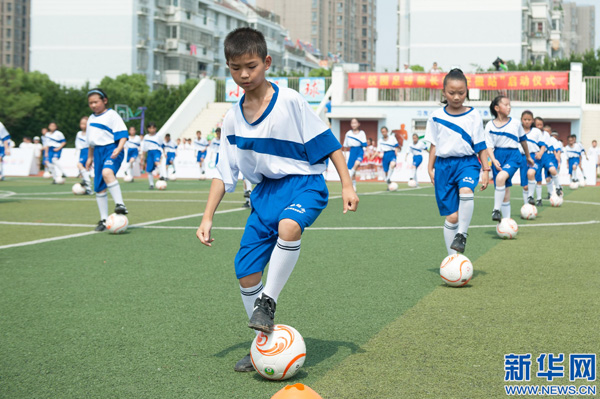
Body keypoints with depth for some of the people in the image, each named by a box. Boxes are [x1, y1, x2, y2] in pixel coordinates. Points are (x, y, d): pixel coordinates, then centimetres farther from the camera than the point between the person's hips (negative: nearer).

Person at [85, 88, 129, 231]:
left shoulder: (112, 115, -4)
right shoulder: (91, 119, 18)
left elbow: (122, 134, -12)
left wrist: (119, 148, -28)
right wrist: (90, 157, 30)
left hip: (112, 150, -7)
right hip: (98, 152, 7)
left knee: (107, 172, -37)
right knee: (99, 187, 5)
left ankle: (120, 204, -40)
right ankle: (103, 219, 14)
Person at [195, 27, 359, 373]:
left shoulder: (289, 101, -11)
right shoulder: (233, 119, 4)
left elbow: (327, 142, -7)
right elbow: (224, 173, 11)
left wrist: (347, 185, -10)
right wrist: (208, 217, 6)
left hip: (304, 184, -6)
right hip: (265, 191, 6)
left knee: (288, 227, -39)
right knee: (246, 270, -1)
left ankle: (268, 301, -18)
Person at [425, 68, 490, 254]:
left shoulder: (473, 116, 2)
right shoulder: (436, 117, 5)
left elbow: (481, 146, 4)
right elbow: (434, 145, 12)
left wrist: (485, 170, 2)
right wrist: (430, 168, 8)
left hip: (467, 162, -1)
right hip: (444, 164, 1)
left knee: (466, 191, -35)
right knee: (452, 216, 0)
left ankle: (462, 234, -18)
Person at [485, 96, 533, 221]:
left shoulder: (515, 123, 2)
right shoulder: (490, 126, 0)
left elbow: (523, 140, 16)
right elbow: (489, 146, -4)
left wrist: (528, 156, 26)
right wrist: (493, 160, -21)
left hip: (513, 156, -2)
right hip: (498, 156, 2)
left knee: (501, 177, -29)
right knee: (505, 189, 5)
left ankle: (496, 210, -19)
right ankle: (506, 219, 15)